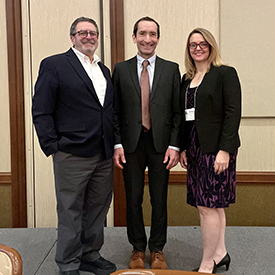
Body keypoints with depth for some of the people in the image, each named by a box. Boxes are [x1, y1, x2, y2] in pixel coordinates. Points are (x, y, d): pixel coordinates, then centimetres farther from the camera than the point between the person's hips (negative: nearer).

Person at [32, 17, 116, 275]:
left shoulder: (104, 70, 17)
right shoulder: (54, 65, -3)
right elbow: (41, 111, -7)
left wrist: (114, 146, 9)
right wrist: (53, 147, -12)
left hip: (104, 156, 6)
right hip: (72, 155, -6)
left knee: (97, 209, 15)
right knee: (70, 212, 5)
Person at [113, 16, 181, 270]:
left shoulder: (171, 69, 4)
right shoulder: (121, 69, 5)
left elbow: (177, 111, 2)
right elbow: (115, 111, 4)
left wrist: (174, 145, -5)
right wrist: (117, 144, -4)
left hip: (160, 144, 0)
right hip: (131, 144, 1)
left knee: (159, 200, 8)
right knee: (133, 199, 9)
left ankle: (157, 249, 25)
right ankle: (138, 249, 26)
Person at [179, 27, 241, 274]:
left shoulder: (225, 74, -5)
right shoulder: (187, 79, 15)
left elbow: (233, 113, -12)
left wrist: (224, 150, -18)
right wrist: (183, 148, 10)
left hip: (216, 149, -7)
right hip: (195, 149, 7)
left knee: (207, 206, -5)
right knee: (215, 204, 14)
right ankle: (220, 253, 27)